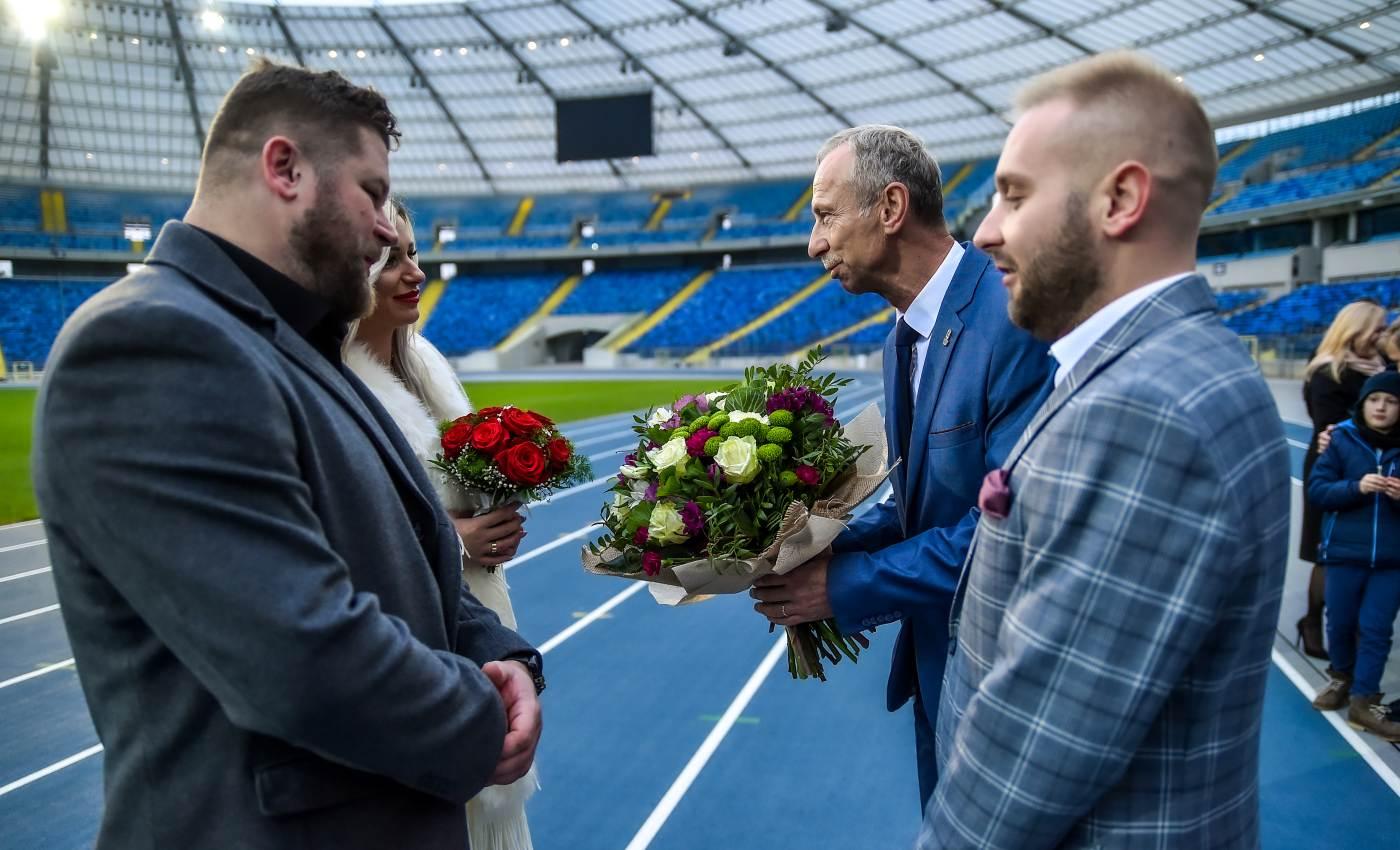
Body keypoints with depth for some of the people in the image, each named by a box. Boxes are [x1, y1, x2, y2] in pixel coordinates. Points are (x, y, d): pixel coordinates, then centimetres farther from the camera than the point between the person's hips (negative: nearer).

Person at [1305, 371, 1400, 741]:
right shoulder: (1343, 440, -4)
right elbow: (1316, 490, -7)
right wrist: (1356, 487, -22)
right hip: (1344, 552, 0)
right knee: (1340, 622, 13)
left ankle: (1363, 701, 14)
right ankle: (1342, 678, 38)